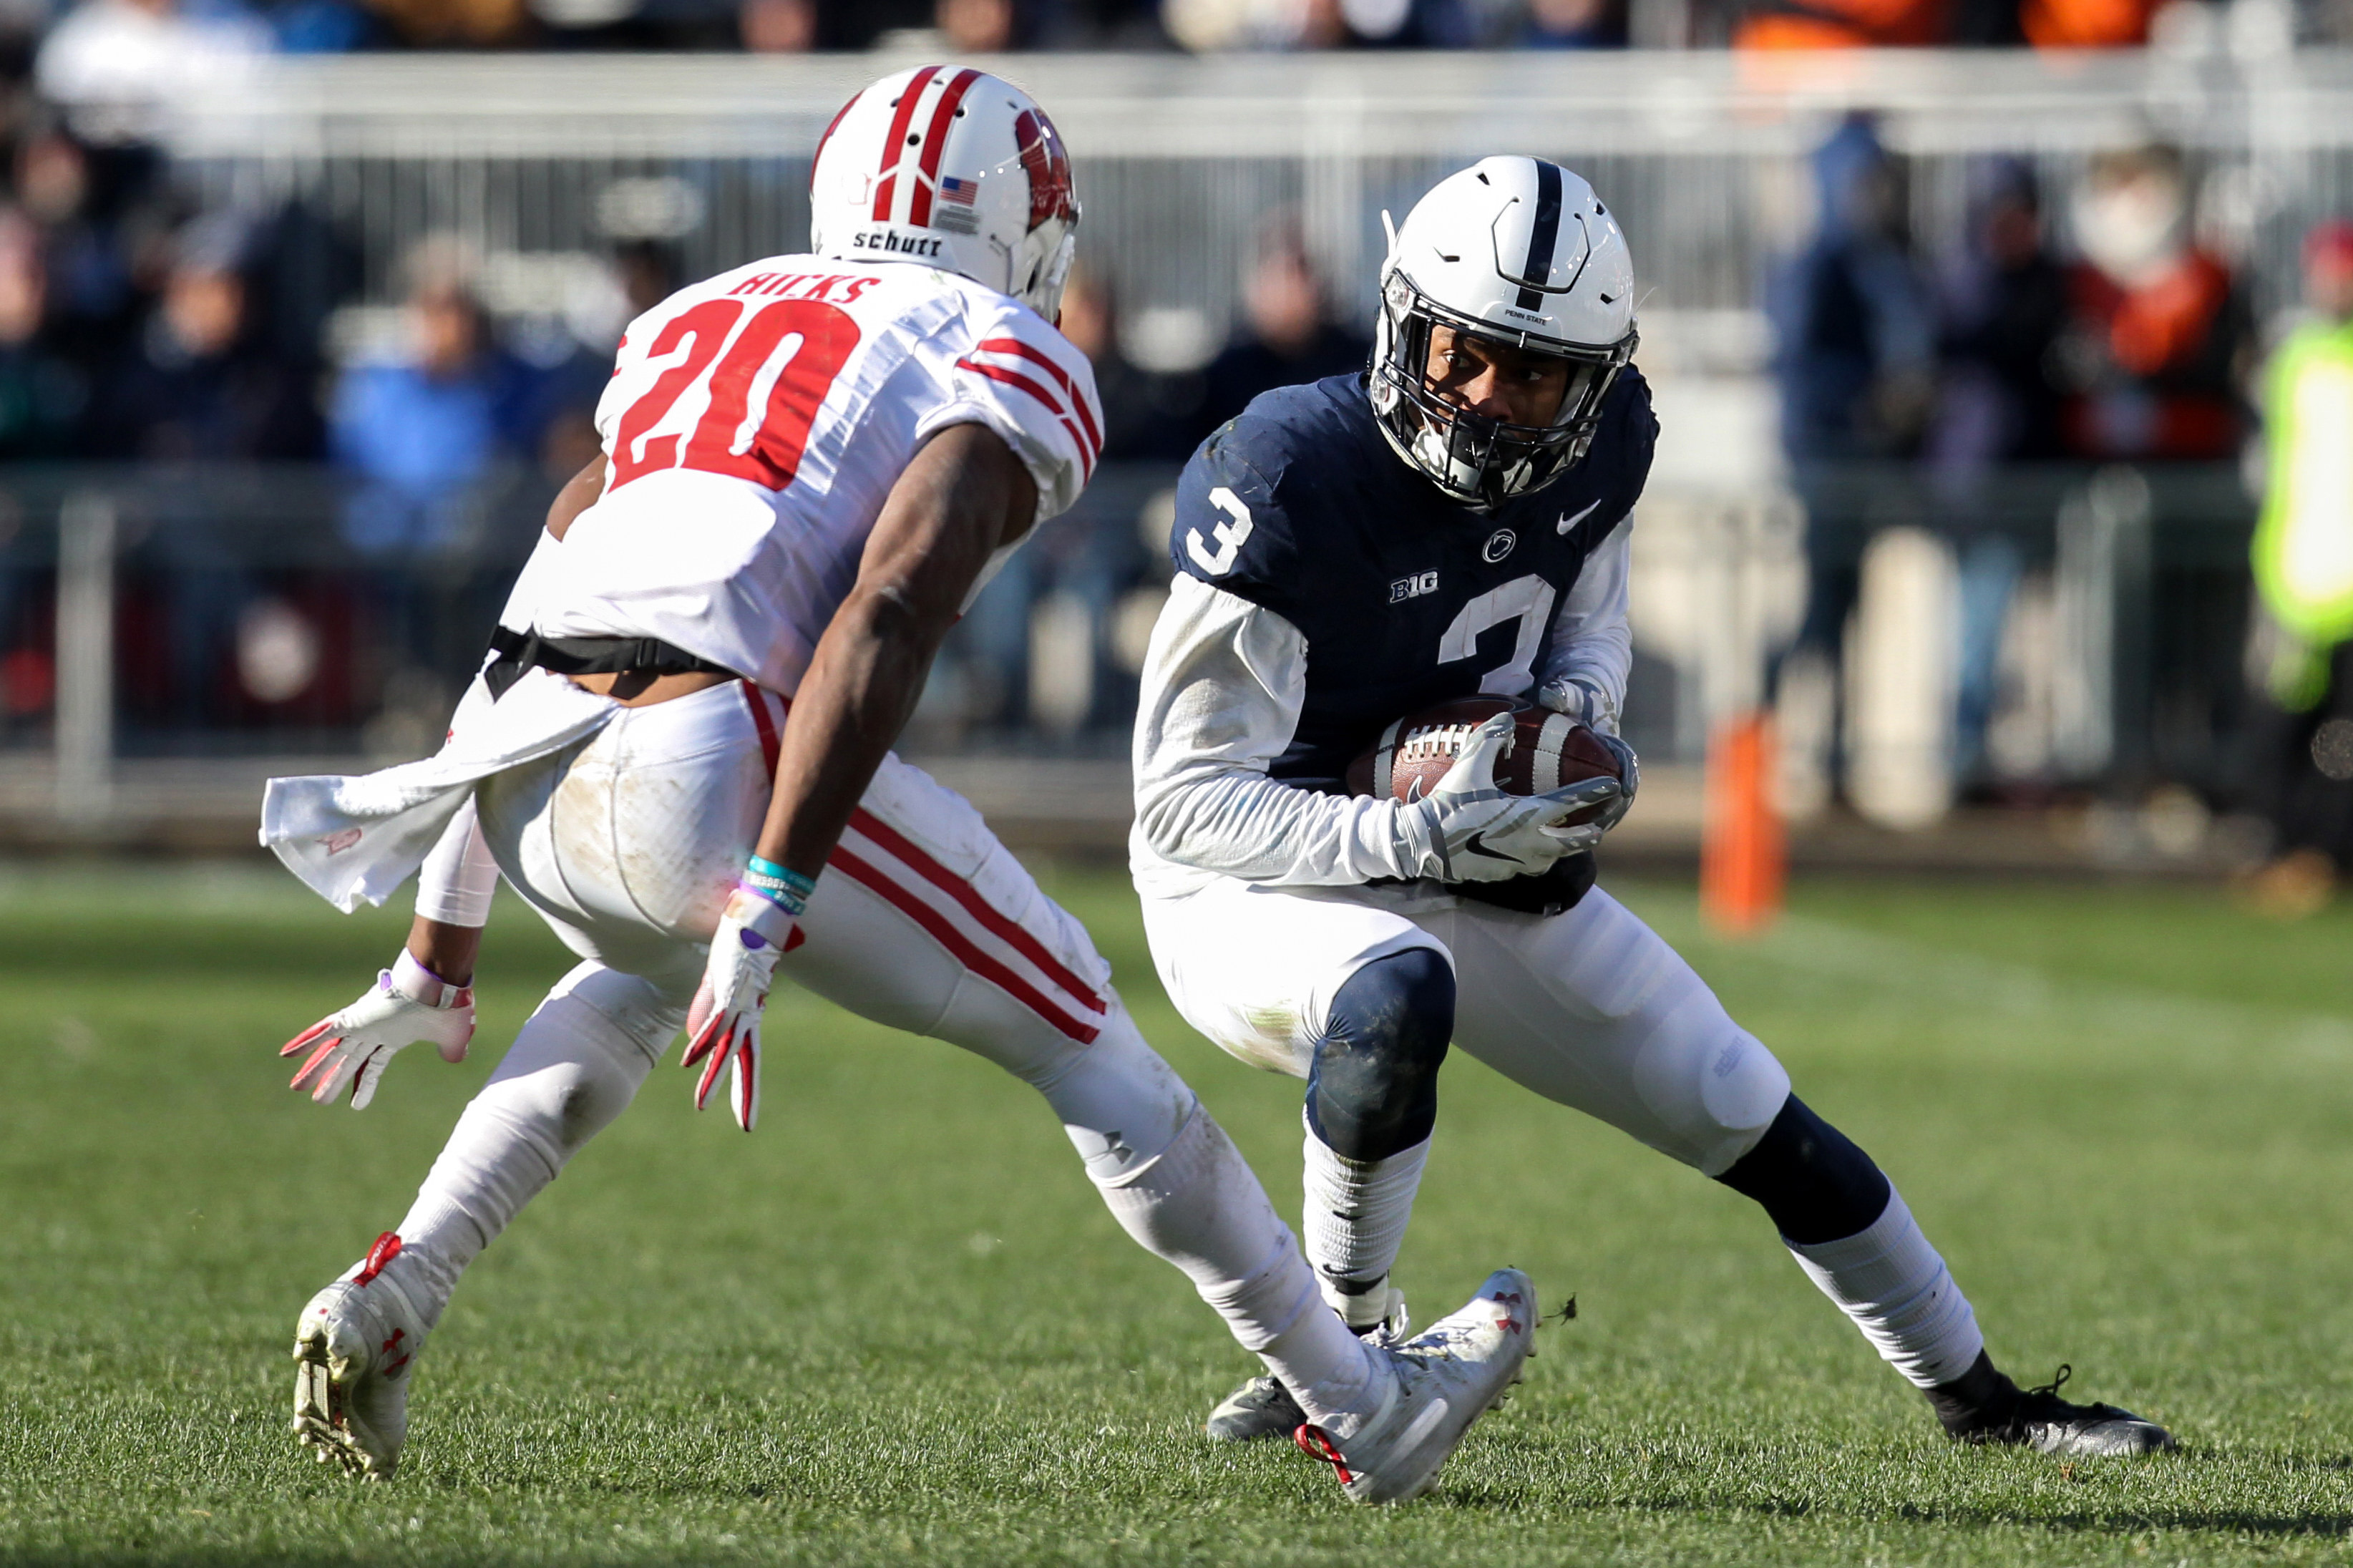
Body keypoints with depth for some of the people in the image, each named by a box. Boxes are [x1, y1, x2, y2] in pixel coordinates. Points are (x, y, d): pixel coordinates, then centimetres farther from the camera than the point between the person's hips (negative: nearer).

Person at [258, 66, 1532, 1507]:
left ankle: (390, 1299, 22)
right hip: (707, 753, -6)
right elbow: (887, 617, -10)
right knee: (1078, 1037, 12)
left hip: (522, 783, 6)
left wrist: (438, 961, 36)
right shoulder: (1007, 373, 10)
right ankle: (1365, 1410, 19)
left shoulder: (695, 326, 30)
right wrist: (768, 909, -17)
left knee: (639, 984, 39)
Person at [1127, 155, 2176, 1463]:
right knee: (1394, 998, -41)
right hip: (1256, 880, -6)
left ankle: (1975, 1392, 30)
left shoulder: (1601, 446, -9)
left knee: (1749, 1118, 9)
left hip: (1478, 867, 6)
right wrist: (1422, 837, -37)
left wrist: (1577, 708, -10)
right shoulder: (1290, 481, -29)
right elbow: (1183, 798, -27)